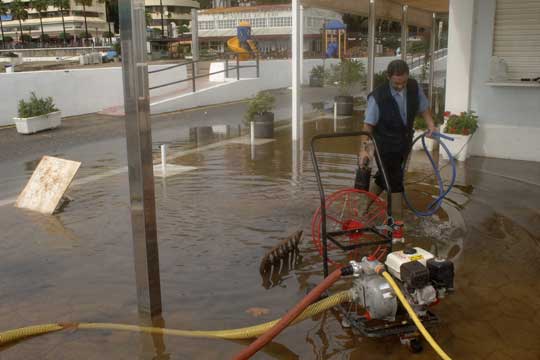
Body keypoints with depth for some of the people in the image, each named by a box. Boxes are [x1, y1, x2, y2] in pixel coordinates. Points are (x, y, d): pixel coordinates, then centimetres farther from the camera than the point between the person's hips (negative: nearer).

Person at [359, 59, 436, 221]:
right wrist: (364, 148, -29)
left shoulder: (414, 87, -8)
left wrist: (430, 124, -9)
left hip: (405, 142, 6)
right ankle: (397, 218, 9)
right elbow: (368, 125, -21)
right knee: (394, 180, -3)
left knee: (386, 176, 18)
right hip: (386, 145, -5)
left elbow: (423, 107, 7)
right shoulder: (378, 97, -24)